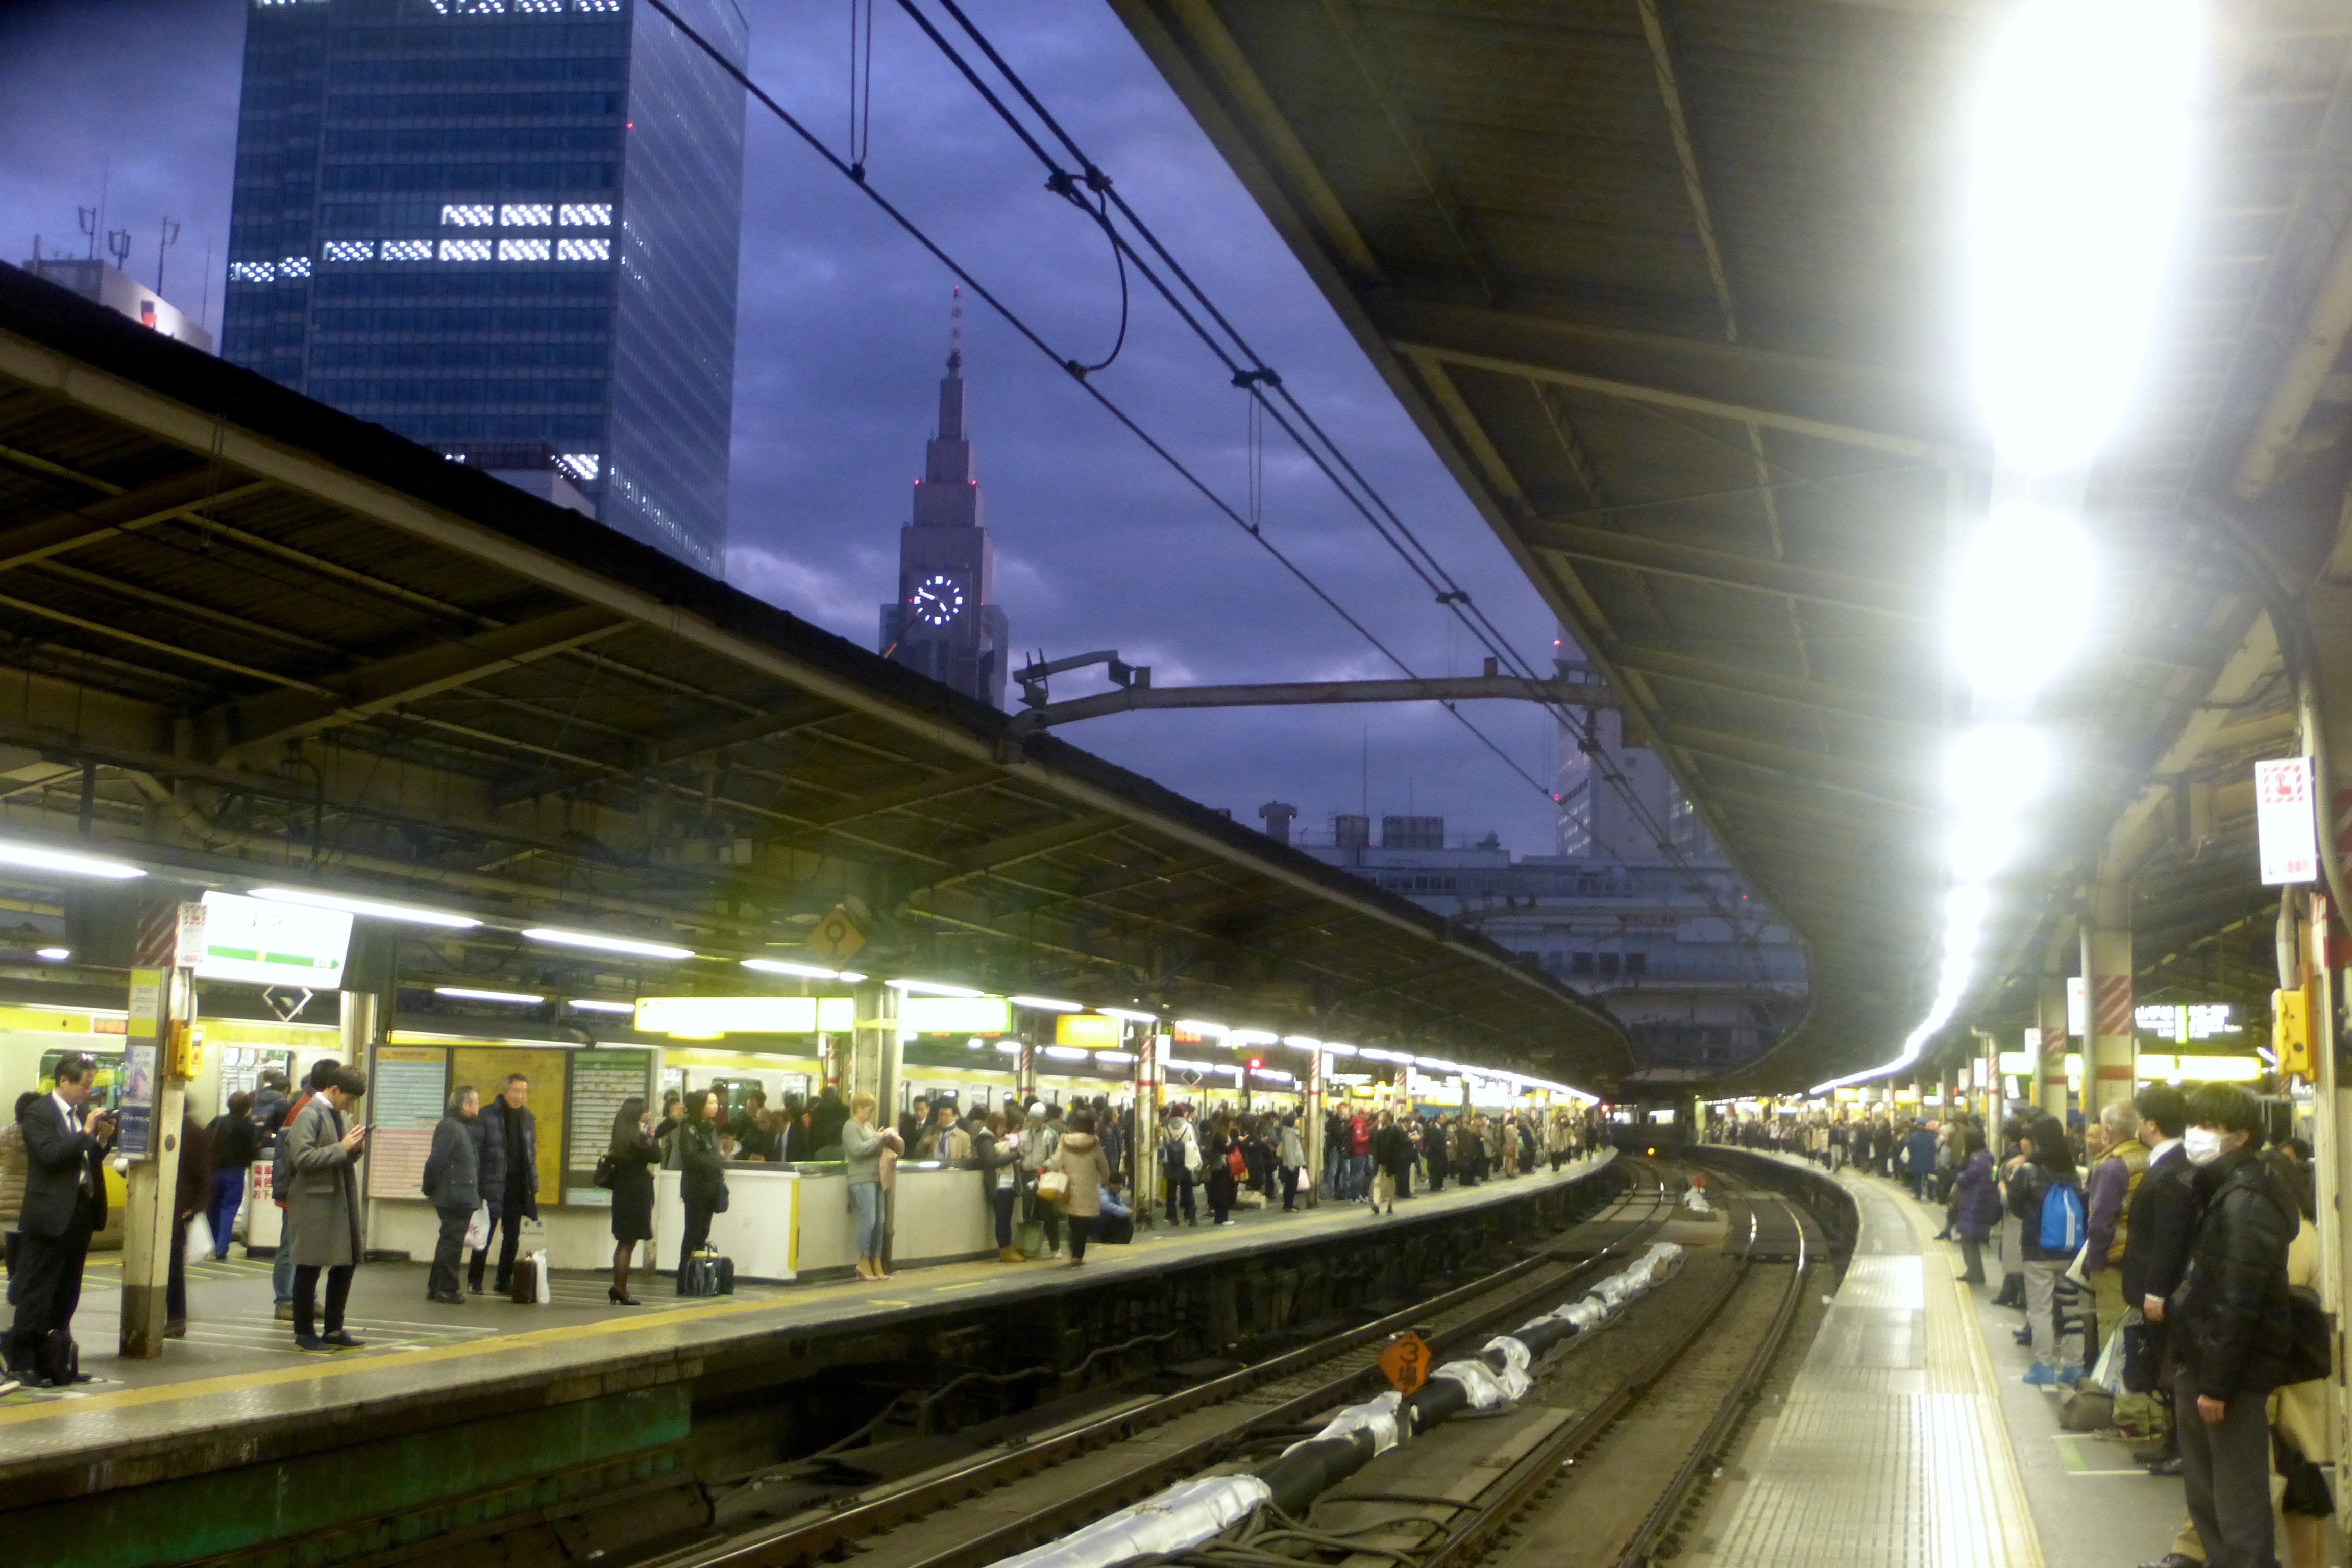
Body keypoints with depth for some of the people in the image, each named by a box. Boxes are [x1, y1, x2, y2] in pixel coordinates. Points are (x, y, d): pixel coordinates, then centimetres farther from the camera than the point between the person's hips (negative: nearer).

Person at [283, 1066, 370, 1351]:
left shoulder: (341, 1116, 15)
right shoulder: (309, 1115, -11)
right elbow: (303, 1158, -21)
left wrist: (354, 1148, 2)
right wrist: (342, 1148, -21)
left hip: (342, 1202, 8)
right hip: (315, 1204, -8)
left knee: (346, 1264, 12)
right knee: (309, 1269, 2)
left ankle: (334, 1330, 22)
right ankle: (304, 1333, 12)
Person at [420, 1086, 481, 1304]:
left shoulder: (463, 1127, 15)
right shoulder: (450, 1127, -16)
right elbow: (436, 1162, -19)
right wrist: (430, 1191, -9)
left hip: (459, 1198, 10)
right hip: (455, 1198, -10)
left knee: (449, 1242, 17)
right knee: (452, 1243, -2)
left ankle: (435, 1288, 25)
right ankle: (447, 1290, 4)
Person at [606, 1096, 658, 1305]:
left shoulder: (620, 1135, 7)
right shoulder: (637, 1137, -17)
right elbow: (657, 1156, -14)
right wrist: (649, 1135, -5)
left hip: (622, 1192, 8)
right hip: (637, 1195, -8)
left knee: (624, 1242, 16)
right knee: (629, 1243, -2)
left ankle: (617, 1287, 19)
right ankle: (621, 1289, -1)